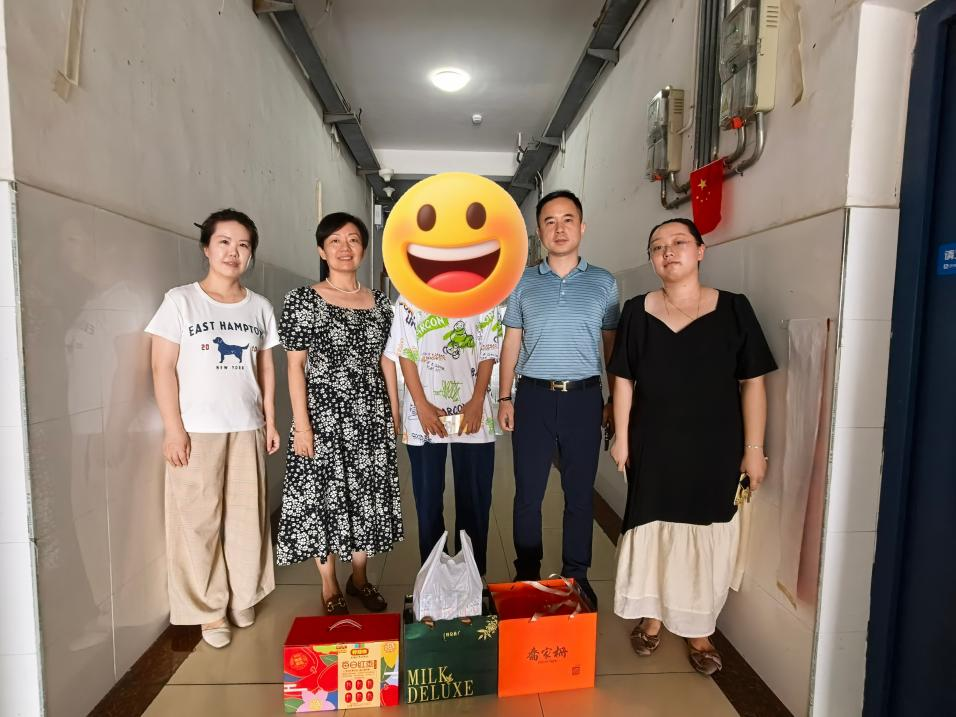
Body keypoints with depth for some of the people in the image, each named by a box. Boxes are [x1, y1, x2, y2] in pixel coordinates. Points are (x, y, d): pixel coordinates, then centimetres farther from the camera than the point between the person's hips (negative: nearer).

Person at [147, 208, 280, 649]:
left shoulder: (260, 307, 7)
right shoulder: (180, 301, -3)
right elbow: (163, 368, -5)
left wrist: (270, 421, 8)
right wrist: (173, 428, -10)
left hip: (246, 428, 3)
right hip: (196, 430, -3)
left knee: (247, 516, 10)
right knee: (199, 519, 4)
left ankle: (243, 599, 28)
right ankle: (209, 609, 22)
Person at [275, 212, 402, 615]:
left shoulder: (379, 302, 7)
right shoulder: (303, 299, -4)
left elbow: (387, 362, 10)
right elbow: (295, 365, -6)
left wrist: (394, 415, 8)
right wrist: (301, 424, -12)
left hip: (370, 417, 4)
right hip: (324, 416, -3)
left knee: (367, 496, 11)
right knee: (323, 497, 6)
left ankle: (359, 577, 31)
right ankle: (329, 587, 26)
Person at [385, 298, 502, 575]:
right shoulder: (410, 299, 3)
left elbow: (488, 353, 4)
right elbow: (406, 354, -1)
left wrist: (477, 401, -7)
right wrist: (421, 405, -9)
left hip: (471, 410, 1)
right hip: (425, 416, -1)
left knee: (475, 498, 7)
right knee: (428, 497, 9)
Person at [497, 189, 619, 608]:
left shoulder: (603, 283, 6)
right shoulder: (523, 283, 6)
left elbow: (612, 346, 8)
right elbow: (510, 344, 8)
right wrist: (505, 397, 1)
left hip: (584, 398, 0)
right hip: (534, 397, 0)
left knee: (580, 493, 9)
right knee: (528, 492, 6)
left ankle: (576, 576, 26)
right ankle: (526, 575, 23)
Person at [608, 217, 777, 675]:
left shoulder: (733, 309, -4)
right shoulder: (637, 311, -1)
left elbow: (752, 382, -2)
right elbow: (624, 379, 2)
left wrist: (754, 447, -3)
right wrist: (621, 437, 0)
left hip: (715, 448, 0)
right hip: (653, 446, 1)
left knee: (707, 537, 10)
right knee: (652, 528, 11)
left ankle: (698, 631, 30)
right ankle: (652, 617, 32)